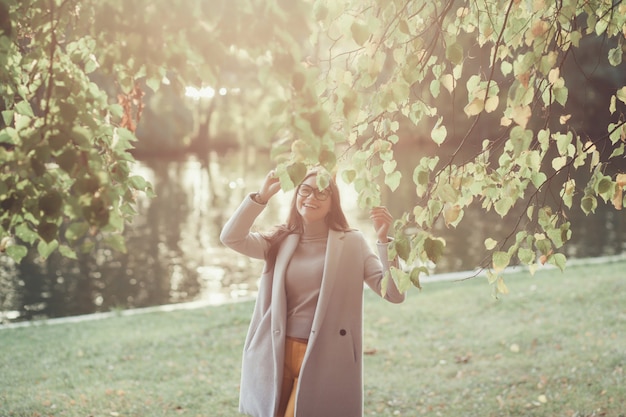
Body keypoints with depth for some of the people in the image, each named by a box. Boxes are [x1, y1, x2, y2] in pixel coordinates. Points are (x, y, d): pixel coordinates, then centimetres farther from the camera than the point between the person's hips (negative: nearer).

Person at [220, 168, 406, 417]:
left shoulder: (352, 243, -2)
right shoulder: (280, 242, 7)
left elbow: (394, 294, -9)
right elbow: (231, 238, -7)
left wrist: (384, 240, -21)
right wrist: (262, 196, -14)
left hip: (324, 359, -4)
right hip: (278, 356, 4)